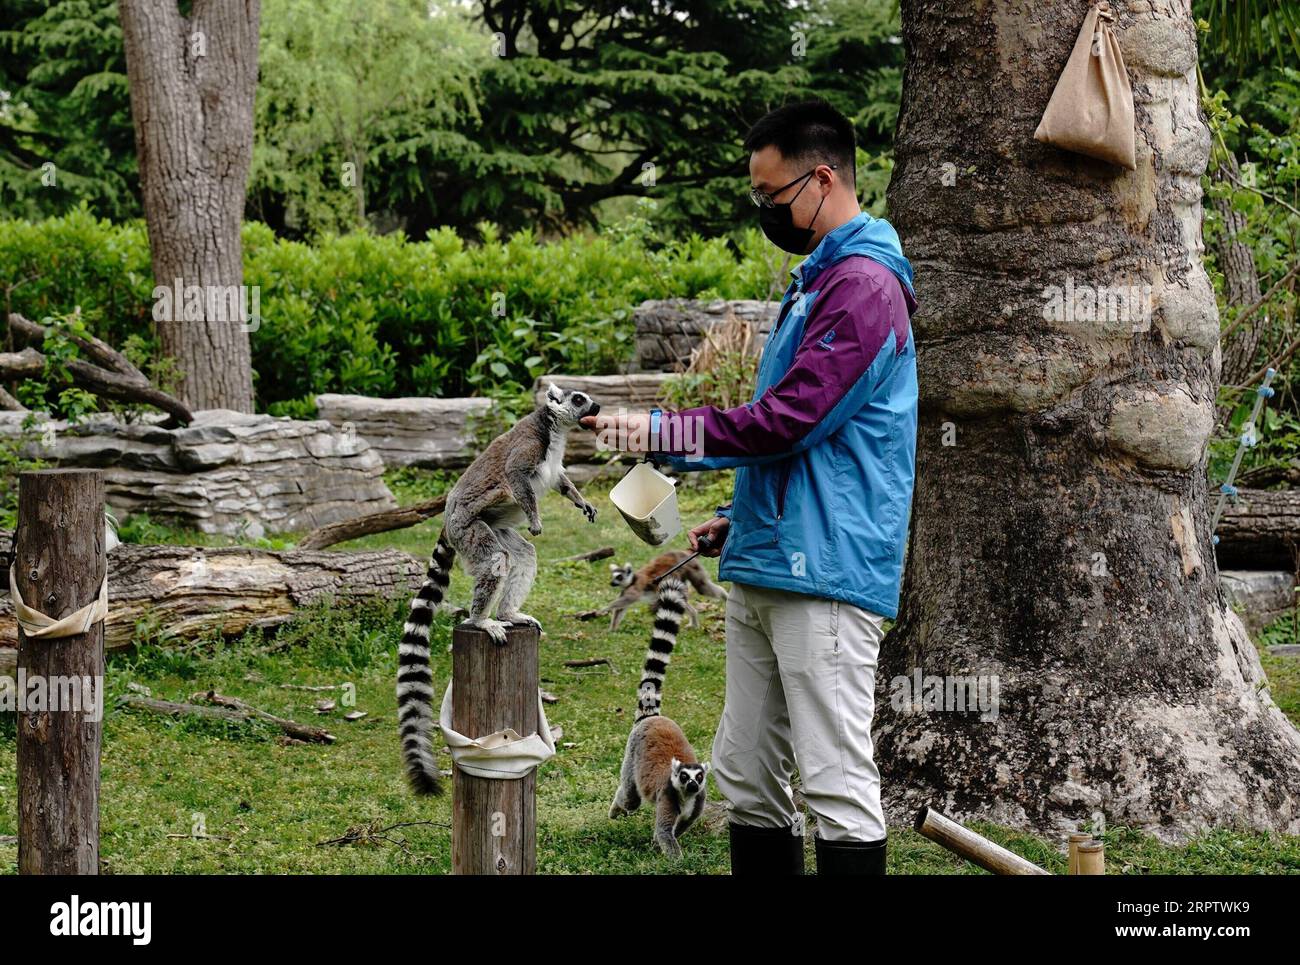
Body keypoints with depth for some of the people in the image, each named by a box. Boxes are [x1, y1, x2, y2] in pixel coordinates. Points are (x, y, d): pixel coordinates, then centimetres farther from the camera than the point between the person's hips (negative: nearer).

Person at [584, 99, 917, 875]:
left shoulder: (865, 285, -12)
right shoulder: (816, 280, 20)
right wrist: (737, 519, 19)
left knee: (837, 782, -7)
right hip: (764, 570, 10)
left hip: (826, 572, -10)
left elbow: (788, 419, -19)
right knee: (747, 779, 11)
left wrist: (660, 432, -13)